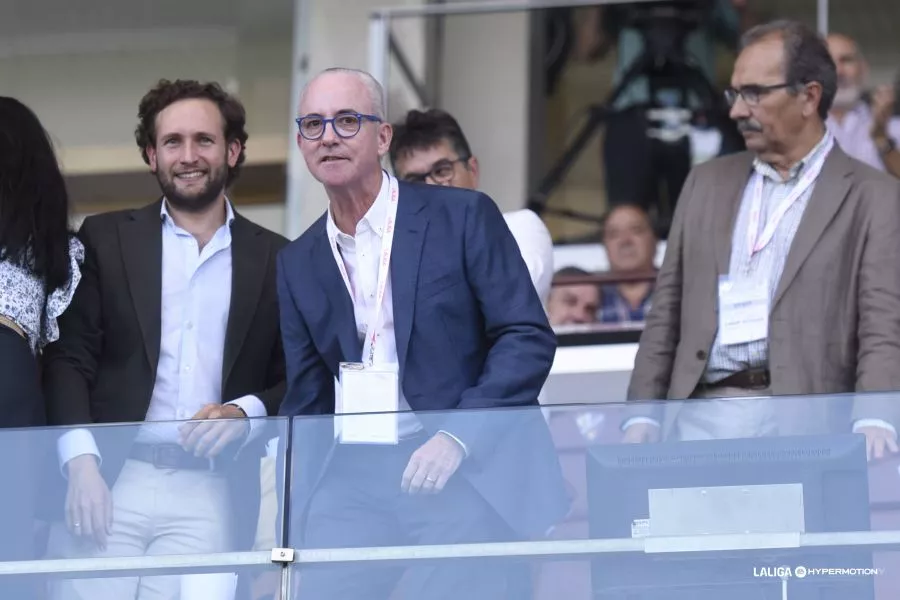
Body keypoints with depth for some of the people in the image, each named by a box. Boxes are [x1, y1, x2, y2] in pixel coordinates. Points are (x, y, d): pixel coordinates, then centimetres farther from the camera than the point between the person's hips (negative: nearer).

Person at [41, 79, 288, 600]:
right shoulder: (106, 239, 11)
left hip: (210, 497, 0)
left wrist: (246, 412, -8)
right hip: (109, 483, 0)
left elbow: (297, 382, 13)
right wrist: (81, 462, -10)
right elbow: (69, 359, 5)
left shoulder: (276, 260, 12)